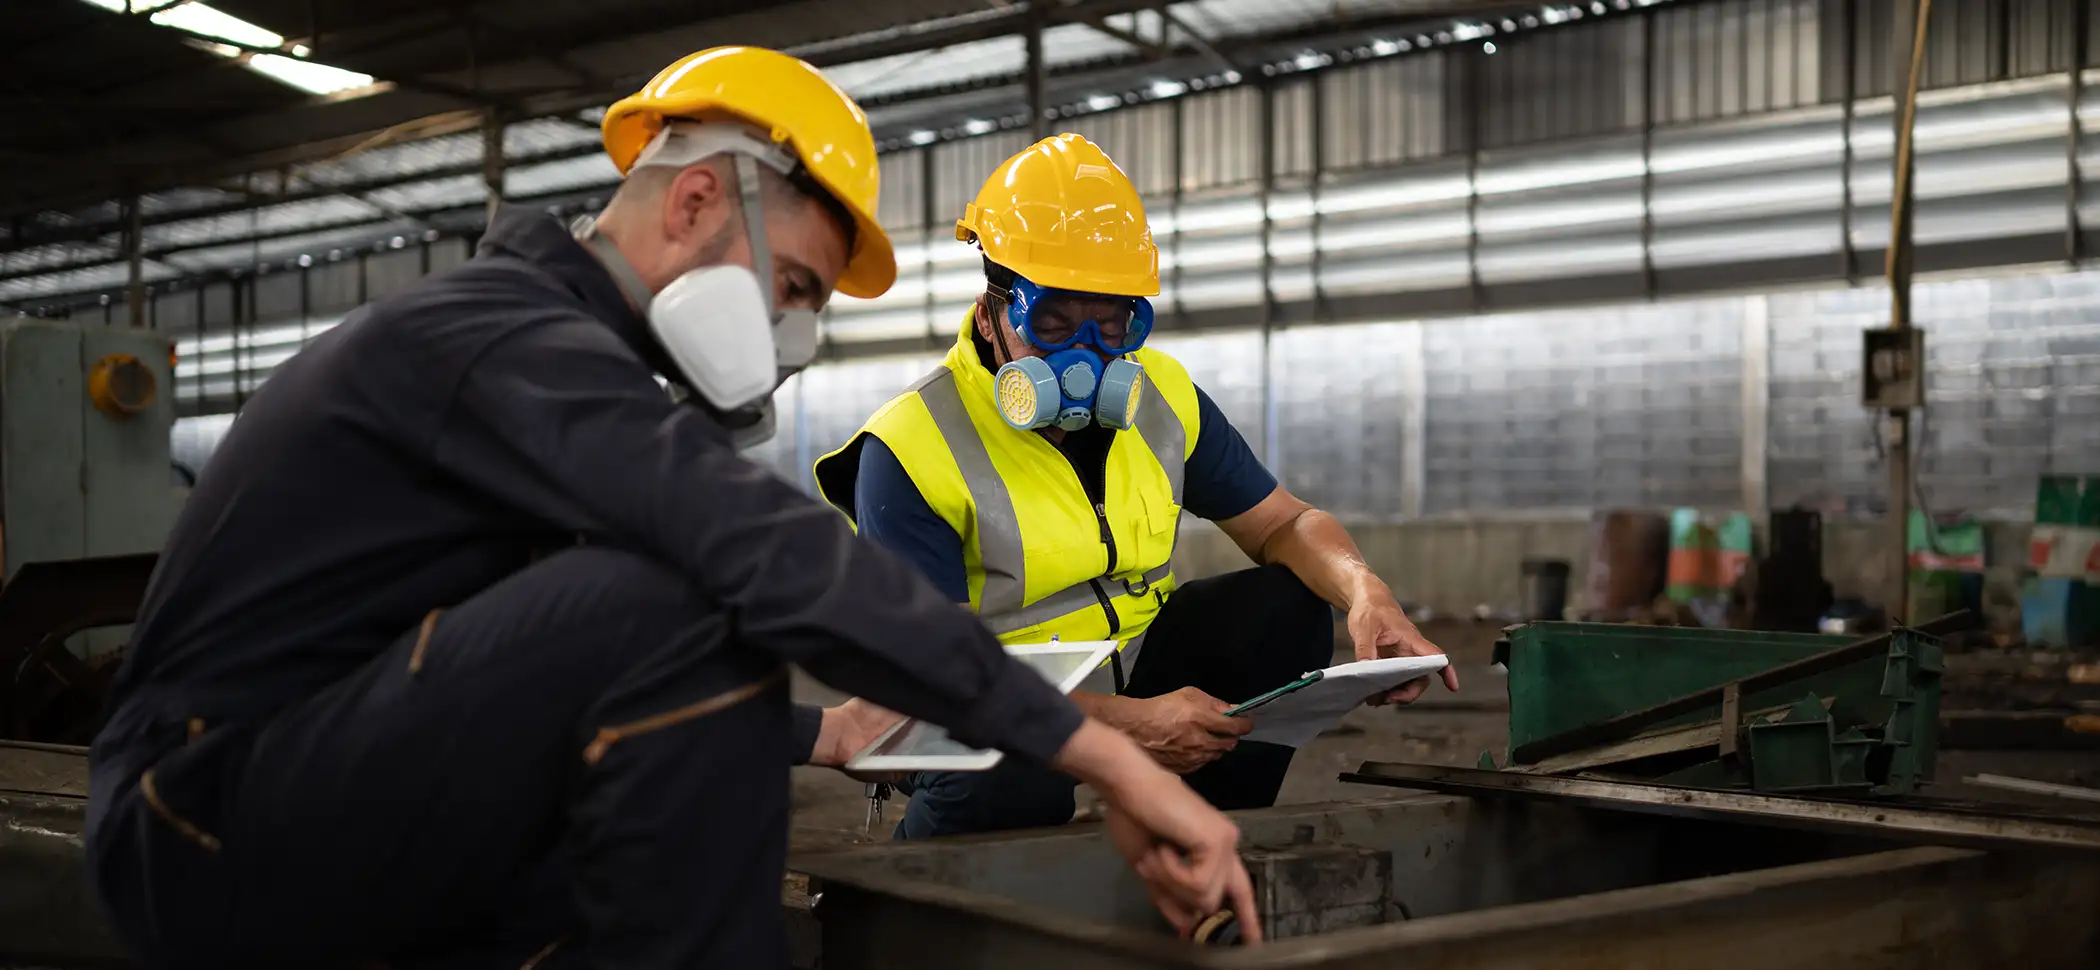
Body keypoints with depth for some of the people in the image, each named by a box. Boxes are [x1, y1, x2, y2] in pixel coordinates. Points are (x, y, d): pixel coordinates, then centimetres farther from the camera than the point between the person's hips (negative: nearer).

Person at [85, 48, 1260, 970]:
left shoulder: (538, 340, 16)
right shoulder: (506, 334, -17)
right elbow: (768, 556, -30)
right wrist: (1101, 750, -29)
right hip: (214, 830, -10)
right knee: (693, 611, -27)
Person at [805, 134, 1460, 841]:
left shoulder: (1161, 398, -2)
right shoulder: (912, 450, -21)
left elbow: (1284, 524, 3)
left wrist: (1365, 592, -22)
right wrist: (1132, 724, -35)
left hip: (1128, 665, 6)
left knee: (1289, 607, -12)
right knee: (1014, 781, -39)